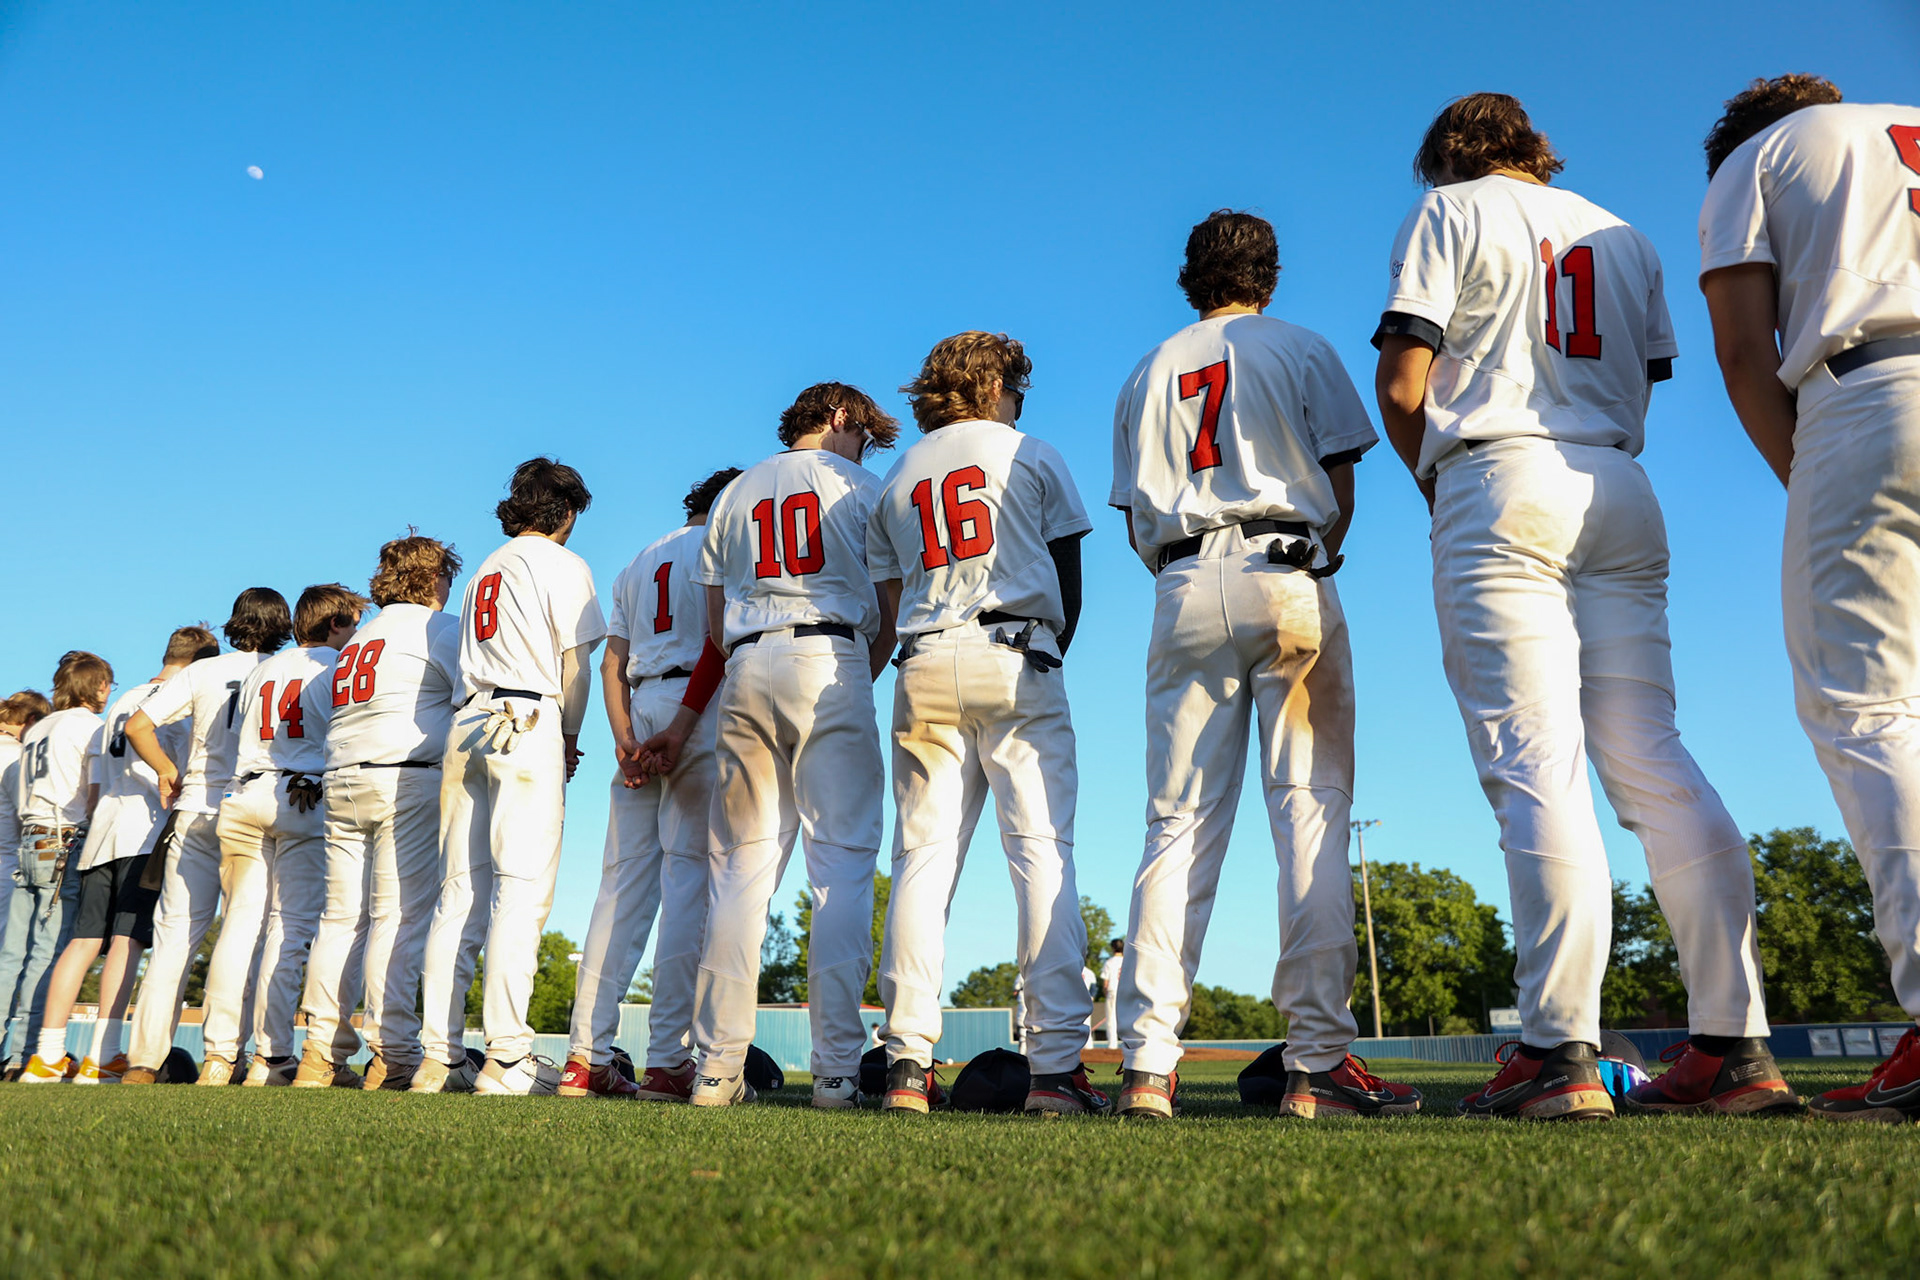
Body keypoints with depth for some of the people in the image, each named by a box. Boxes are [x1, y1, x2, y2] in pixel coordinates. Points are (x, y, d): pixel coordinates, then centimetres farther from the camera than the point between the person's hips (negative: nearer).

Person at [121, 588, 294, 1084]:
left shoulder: (203, 671, 8)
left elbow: (137, 725, 5)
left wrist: (168, 771, 17)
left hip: (197, 811, 2)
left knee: (176, 932, 4)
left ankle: (143, 1060, 3)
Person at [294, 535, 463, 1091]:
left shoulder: (356, 640, 25)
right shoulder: (438, 627, 2)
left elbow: (312, 698, 32)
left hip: (340, 782, 7)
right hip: (409, 780, -7)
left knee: (343, 914, 7)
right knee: (400, 915, -10)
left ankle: (321, 1054, 6)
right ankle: (392, 1057, -13)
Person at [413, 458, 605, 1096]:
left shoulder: (484, 570, 24)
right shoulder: (563, 564, 4)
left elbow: (472, 660, 19)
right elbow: (575, 663, -4)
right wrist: (569, 740, 7)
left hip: (468, 722, 7)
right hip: (529, 722, -7)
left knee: (458, 891, 4)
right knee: (522, 887, -11)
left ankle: (440, 1055, 3)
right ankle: (506, 1057, -15)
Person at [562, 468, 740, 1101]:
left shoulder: (638, 564, 25)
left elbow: (612, 664, 15)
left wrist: (625, 738, 3)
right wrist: (684, 723, -17)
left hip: (639, 708, 6)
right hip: (700, 710, -6)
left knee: (623, 881, 5)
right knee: (689, 871, -8)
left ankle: (587, 1056, 4)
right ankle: (667, 1061, -11)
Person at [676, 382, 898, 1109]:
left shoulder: (733, 494, 23)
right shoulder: (858, 486, 11)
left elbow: (716, 625, 18)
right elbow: (888, 613, 4)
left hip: (746, 668, 4)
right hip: (830, 664, -4)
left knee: (742, 864, 5)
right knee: (842, 861, -5)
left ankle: (718, 1065, 1)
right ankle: (836, 1068, -11)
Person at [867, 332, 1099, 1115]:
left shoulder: (896, 479, 22)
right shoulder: (1031, 455, 13)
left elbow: (894, 600, 16)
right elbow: (1068, 584, 11)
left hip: (923, 667, 4)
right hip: (1014, 655, -3)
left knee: (922, 857, 1)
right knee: (1042, 852, -7)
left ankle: (908, 1062, -5)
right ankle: (1055, 1063, -13)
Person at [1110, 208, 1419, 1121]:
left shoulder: (1148, 373, 21)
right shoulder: (1302, 350, 13)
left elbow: (1138, 523, 14)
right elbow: (1340, 489, 5)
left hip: (1184, 590, 3)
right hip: (1286, 579, -3)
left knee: (1179, 823, 0)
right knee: (1311, 809, -6)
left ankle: (1147, 1059, -6)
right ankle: (1318, 1060, -10)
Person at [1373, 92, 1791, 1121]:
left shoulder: (1451, 211, 9)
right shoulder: (1624, 235, 26)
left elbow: (1401, 388, -3)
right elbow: (1643, 389, 17)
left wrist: (1433, 484, 14)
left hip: (1501, 481, -5)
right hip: (1622, 495, 6)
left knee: (1535, 765, -13)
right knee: (1651, 762, 1)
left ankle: (1559, 1052, -17)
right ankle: (1735, 1045, -2)